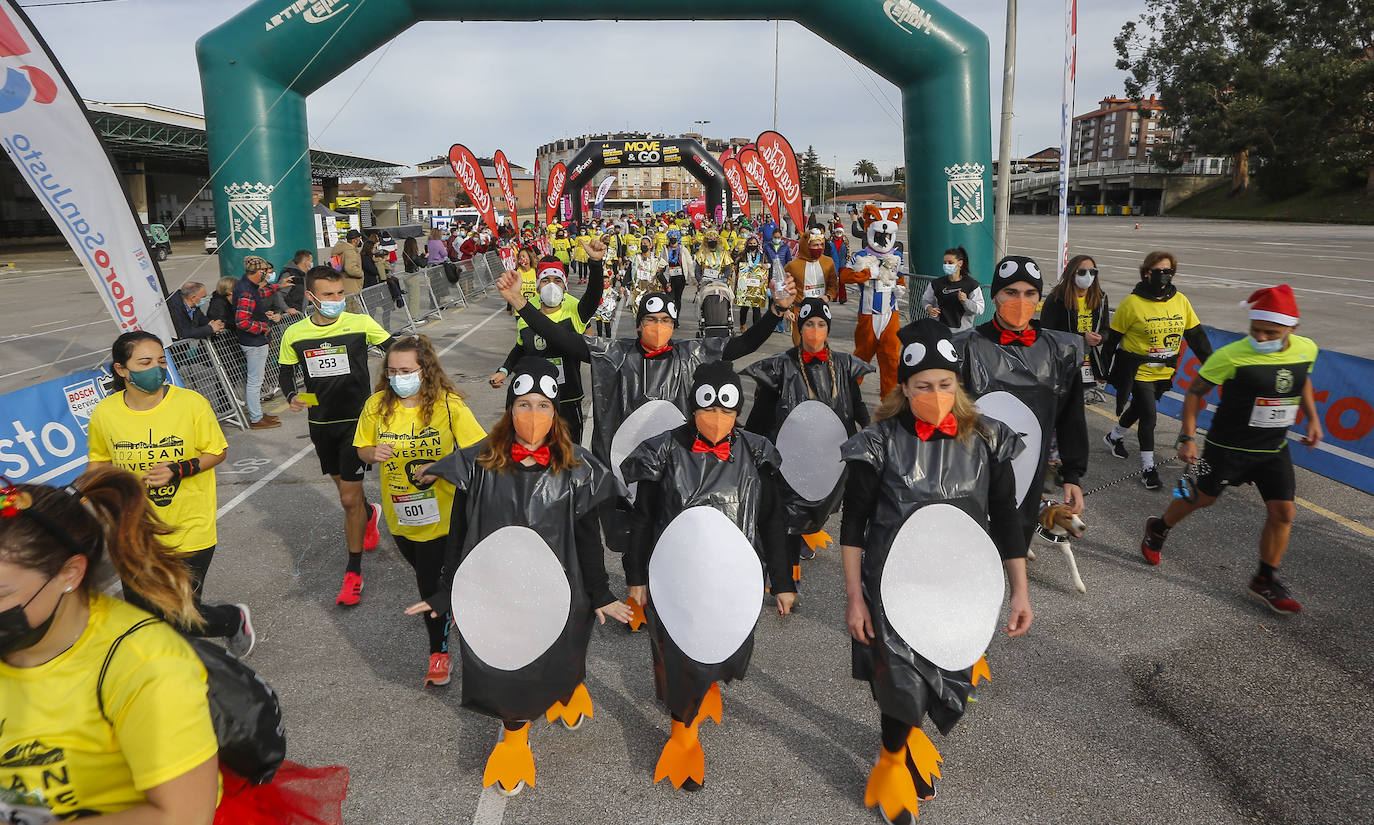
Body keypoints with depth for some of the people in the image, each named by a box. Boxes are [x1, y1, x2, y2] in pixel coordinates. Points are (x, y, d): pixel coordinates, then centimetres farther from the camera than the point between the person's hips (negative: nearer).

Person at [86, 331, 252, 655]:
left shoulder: (191, 403, -15)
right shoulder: (105, 413, -7)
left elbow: (217, 451, -4)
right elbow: (99, 460, 12)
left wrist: (179, 470, -20)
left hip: (189, 531, -3)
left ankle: (235, 619, 33)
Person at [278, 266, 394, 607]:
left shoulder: (360, 323, -11)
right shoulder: (295, 334, -3)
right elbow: (285, 371, 11)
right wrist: (291, 395, -8)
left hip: (356, 420, -4)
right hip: (320, 422, 4)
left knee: (349, 499, -6)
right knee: (342, 482, 23)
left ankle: (354, 572, 7)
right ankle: (370, 514, 57)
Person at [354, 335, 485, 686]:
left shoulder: (448, 405, -17)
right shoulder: (376, 406, -6)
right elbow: (362, 450, 7)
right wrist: (373, 454, -16)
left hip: (440, 511, -4)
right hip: (399, 513, 5)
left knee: (431, 582, 0)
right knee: (423, 573, 25)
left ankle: (438, 652, 19)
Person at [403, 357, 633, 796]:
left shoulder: (576, 468, -11)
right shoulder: (479, 464, -11)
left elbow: (588, 537, -3)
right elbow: (458, 532, -2)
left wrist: (600, 595, 1)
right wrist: (446, 593, 3)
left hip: (555, 593, 0)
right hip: (495, 591, 0)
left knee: (556, 659, 20)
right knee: (505, 664, 14)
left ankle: (567, 693, 56)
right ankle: (513, 737, 43)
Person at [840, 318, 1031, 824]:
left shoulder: (986, 440, -4)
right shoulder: (881, 442, -12)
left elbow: (1005, 521, 3)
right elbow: (853, 525, -7)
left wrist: (1020, 592, 3)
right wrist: (854, 597, -8)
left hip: (960, 590, 3)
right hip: (894, 587, -3)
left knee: (945, 682, 17)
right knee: (902, 690, -1)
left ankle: (907, 733, 51)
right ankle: (893, 762, 33)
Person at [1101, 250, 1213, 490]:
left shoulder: (1180, 301, 1)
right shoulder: (1132, 303, -13)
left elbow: (1196, 336, 8)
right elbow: (1113, 338, -6)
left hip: (1164, 372, 5)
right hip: (1138, 371, -5)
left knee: (1140, 408, 21)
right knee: (1148, 415, -8)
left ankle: (1115, 436, 47)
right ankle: (1147, 467, 2)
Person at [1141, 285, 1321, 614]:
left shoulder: (1306, 349, -5)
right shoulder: (1231, 355, -22)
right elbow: (1195, 391, -12)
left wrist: (1312, 418, 12)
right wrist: (1188, 437, -14)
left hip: (1274, 449, 5)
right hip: (1227, 447, -5)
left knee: (1282, 513, 3)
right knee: (1202, 498, 11)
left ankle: (1265, 581, 19)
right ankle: (1158, 530, 38)